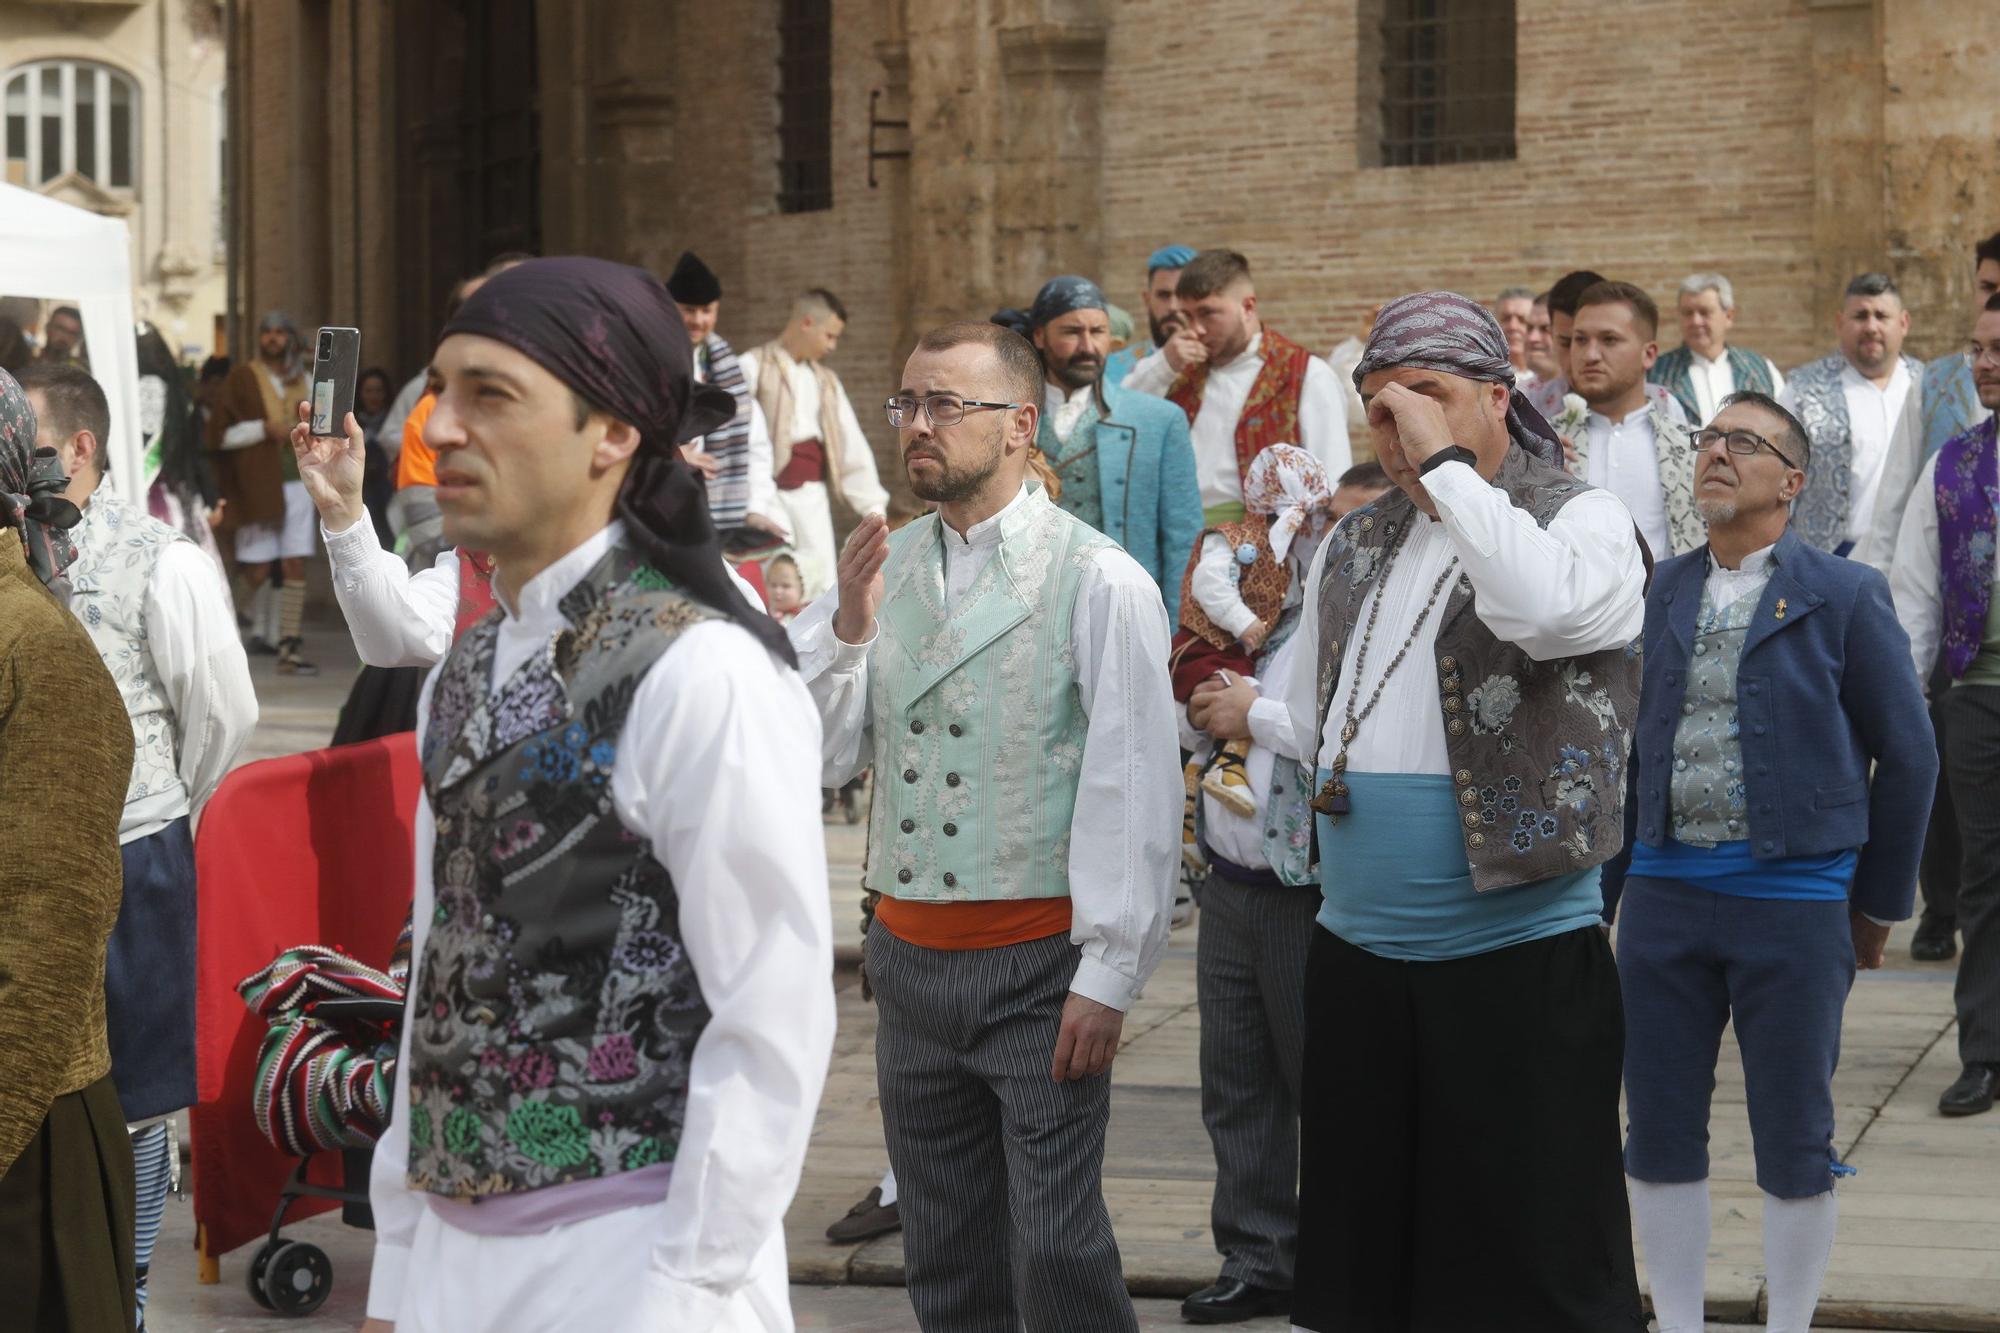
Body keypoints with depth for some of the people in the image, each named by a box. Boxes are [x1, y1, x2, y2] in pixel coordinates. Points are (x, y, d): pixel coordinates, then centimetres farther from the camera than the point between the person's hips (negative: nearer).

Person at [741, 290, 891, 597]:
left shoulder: (826, 381, 18)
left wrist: (873, 503, 8)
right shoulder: (754, 367, 0)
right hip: (770, 489, -6)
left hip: (812, 494, 6)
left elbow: (853, 445, 17)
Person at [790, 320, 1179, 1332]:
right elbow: (821, 758, 6)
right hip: (912, 957, 5)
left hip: (1038, 970, -5)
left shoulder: (1099, 582, -8)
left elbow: (1134, 792, -10)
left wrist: (1106, 977, -12)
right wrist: (844, 628, -8)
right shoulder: (881, 569, 8)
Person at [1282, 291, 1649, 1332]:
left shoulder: (1585, 521, -5)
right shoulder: (1352, 548, 15)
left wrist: (1443, 464, -21)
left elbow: (1549, 610, -29)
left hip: (1519, 960, -6)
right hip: (1354, 956, 6)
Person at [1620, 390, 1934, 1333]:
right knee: (1659, 1132, 7)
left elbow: (1905, 754, 1)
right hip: (1665, 892, 4)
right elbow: (1633, 739, 10)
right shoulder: (1661, 591, 8)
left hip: (1793, 898, -3)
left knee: (1793, 1144, 4)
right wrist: (1624, 871, 6)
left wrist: (1879, 902, 3)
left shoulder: (1844, 597, -2)